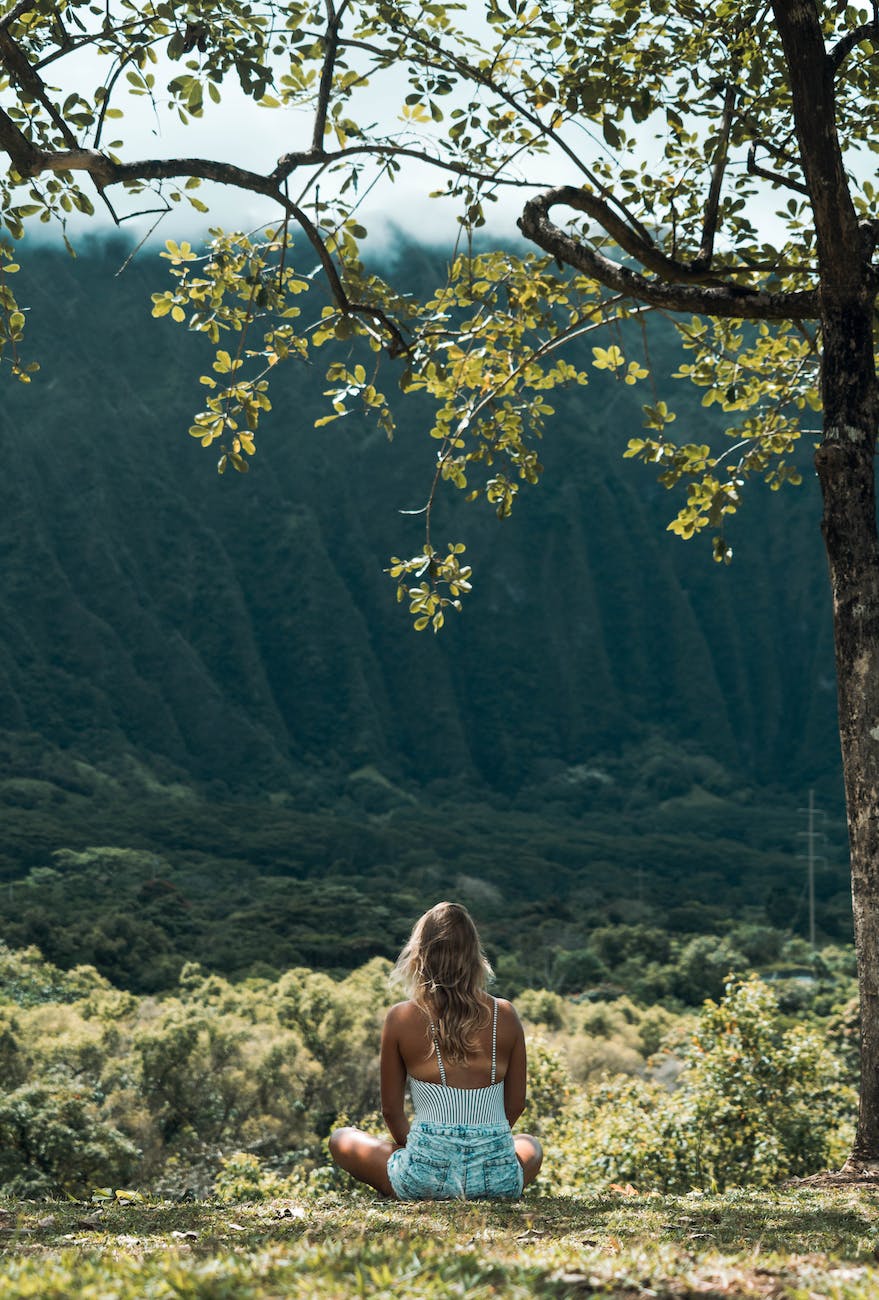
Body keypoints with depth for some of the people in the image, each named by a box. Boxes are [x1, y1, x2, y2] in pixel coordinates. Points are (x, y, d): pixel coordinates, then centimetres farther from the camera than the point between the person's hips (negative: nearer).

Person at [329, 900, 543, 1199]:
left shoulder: (401, 1018, -4)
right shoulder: (505, 1016, 1)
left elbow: (391, 1110, 4)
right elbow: (516, 1105, 10)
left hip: (428, 1176, -2)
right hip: (498, 1181, 2)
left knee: (340, 1139, 27)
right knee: (529, 1144, 40)